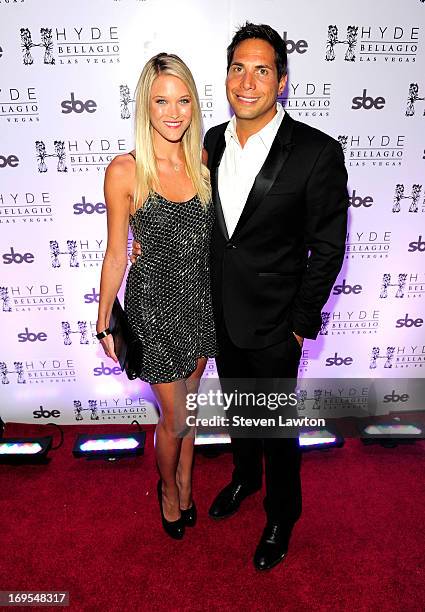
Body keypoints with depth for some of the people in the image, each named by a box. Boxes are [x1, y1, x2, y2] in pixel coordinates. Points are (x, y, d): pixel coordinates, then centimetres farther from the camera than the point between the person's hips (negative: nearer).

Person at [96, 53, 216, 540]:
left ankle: (185, 482, 48)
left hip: (201, 298, 4)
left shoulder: (203, 162, -2)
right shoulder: (125, 171, -15)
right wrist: (104, 323, -2)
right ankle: (168, 488, 43)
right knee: (174, 416, 10)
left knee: (190, 400, 21)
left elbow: (212, 235, 9)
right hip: (154, 302, -4)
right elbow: (116, 254, -8)